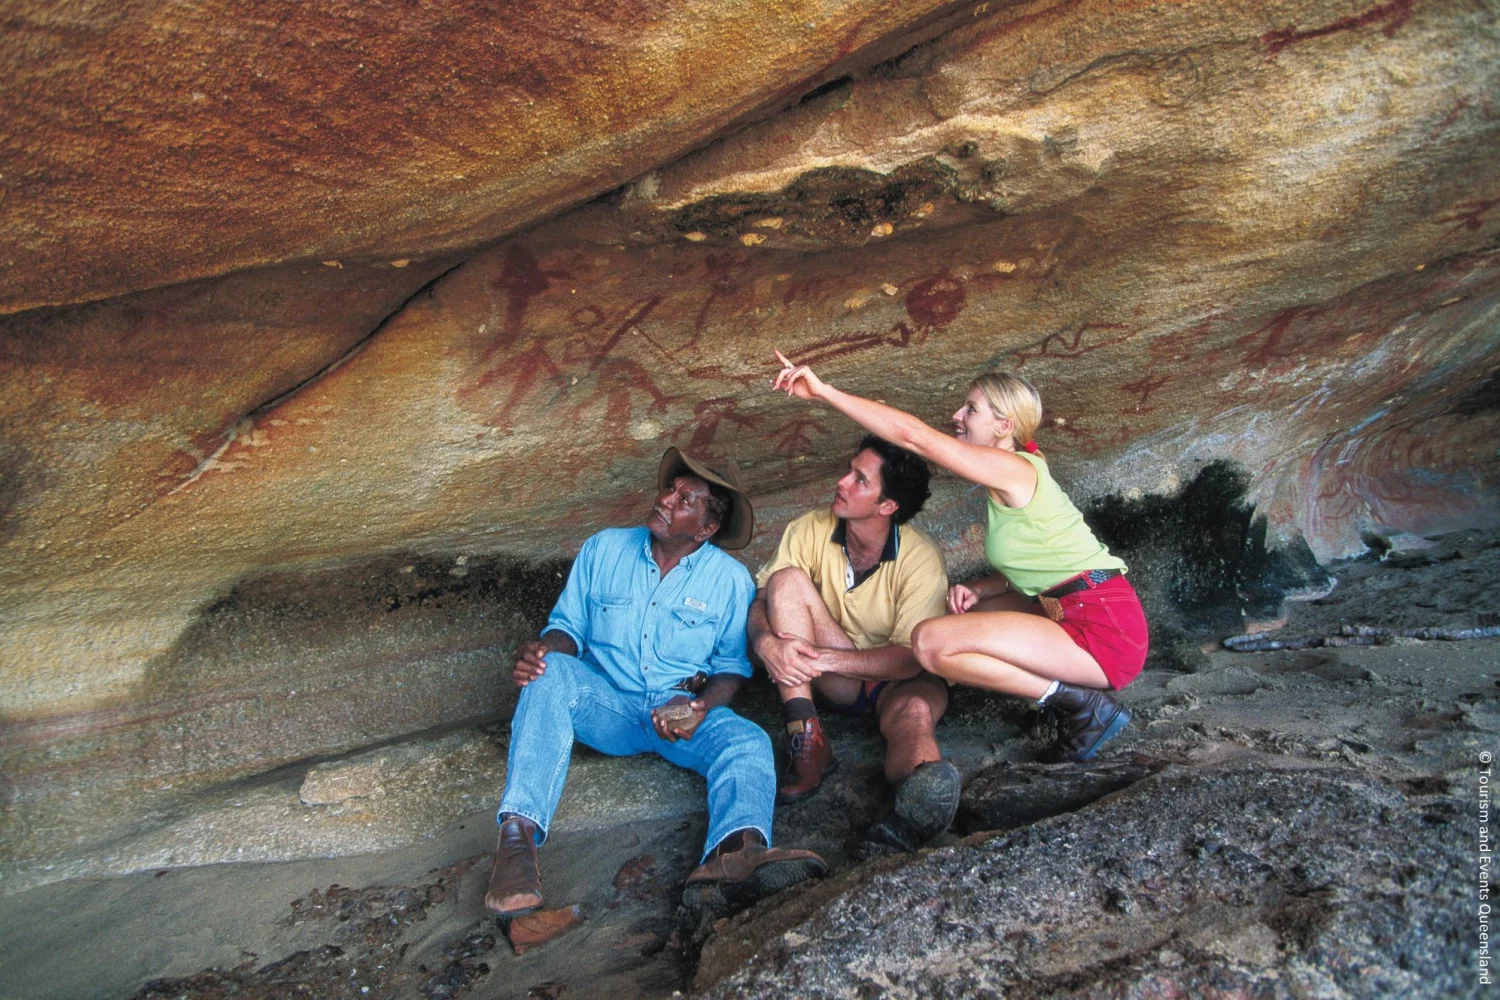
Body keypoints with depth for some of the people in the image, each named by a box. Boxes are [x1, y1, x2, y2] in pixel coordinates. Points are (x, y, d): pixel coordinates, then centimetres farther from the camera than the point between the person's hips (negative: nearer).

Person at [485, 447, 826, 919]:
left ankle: (736, 850, -63)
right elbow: (568, 626, 8)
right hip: (606, 705, 1)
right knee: (551, 672, -30)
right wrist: (544, 647, -17)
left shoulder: (730, 580, 2)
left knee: (747, 741, -31)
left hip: (683, 713, -1)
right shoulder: (604, 549, 7)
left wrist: (701, 707, -19)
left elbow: (732, 666, 3)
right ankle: (518, 833, -42)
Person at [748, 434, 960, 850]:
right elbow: (761, 600, -10)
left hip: (899, 679, -3)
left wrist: (827, 658, -33)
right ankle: (805, 739, -29)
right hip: (836, 677, 3)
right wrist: (766, 643, -34)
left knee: (915, 709, -39)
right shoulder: (810, 531, -9)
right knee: (788, 579, -21)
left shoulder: (920, 559, -19)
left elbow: (911, 657, -22)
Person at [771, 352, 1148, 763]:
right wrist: (978, 590, 1)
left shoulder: (1012, 468, -12)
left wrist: (823, 391, -19)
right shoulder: (1014, 480, 17)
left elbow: (910, 433, -20)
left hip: (1102, 629, -10)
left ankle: (1082, 704, -10)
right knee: (958, 616, 24)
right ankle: (1072, 692, 11)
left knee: (931, 641, -20)